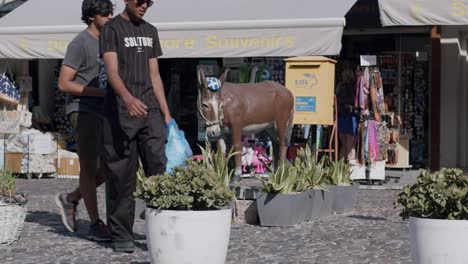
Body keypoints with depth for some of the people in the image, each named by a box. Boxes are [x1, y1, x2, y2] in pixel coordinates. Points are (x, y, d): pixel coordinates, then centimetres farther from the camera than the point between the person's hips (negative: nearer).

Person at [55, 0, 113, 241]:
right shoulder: (79, 44, -11)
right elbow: (64, 84, -15)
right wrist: (102, 93, -18)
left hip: (103, 112, 8)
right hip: (83, 110, -8)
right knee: (89, 165, -5)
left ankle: (70, 199, 20)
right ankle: (95, 225, -1)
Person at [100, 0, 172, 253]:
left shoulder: (150, 31, 17)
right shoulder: (112, 28, -2)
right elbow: (112, 70, -16)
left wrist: (166, 113, 12)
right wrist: (127, 98, -34)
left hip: (149, 109, 5)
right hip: (120, 111, -5)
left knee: (160, 169, -5)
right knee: (122, 176, -3)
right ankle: (121, 235, 5)